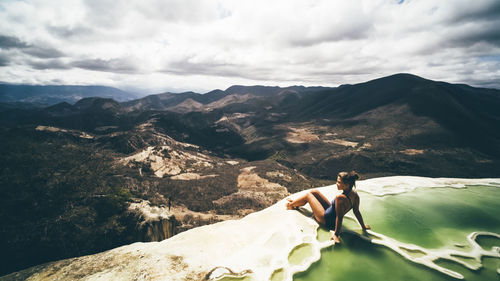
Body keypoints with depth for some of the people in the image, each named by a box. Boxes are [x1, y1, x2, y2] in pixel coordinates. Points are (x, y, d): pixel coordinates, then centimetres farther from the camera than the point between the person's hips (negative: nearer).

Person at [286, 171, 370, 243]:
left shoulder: (340, 198, -38)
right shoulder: (354, 194, -13)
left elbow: (339, 217, -34)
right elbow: (357, 212, -4)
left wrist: (336, 234, -25)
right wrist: (363, 226, 10)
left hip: (326, 219, -8)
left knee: (308, 195, 4)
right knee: (314, 191, 13)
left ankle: (291, 205, 33)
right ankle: (296, 204, 37)